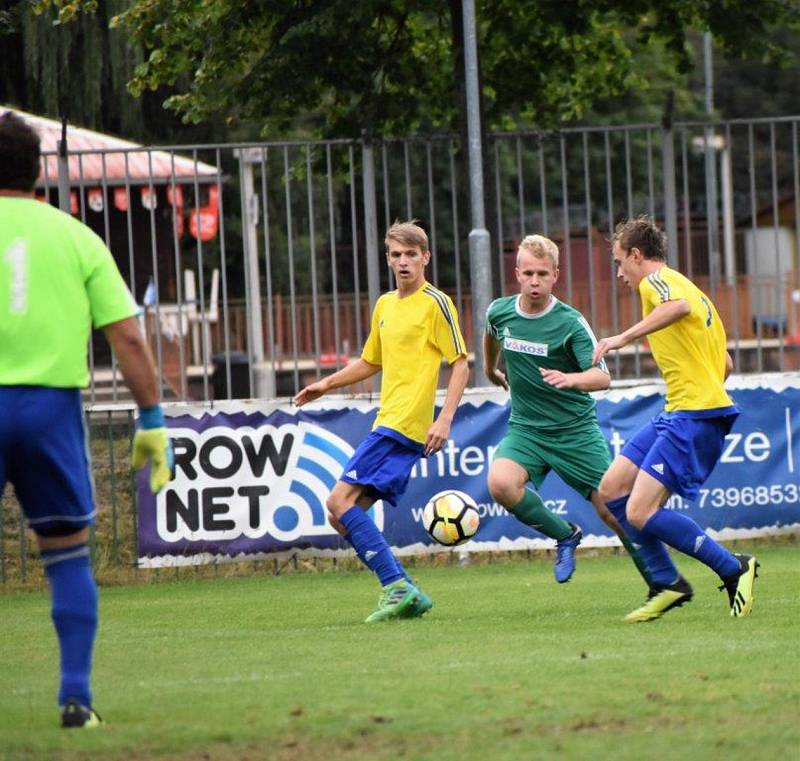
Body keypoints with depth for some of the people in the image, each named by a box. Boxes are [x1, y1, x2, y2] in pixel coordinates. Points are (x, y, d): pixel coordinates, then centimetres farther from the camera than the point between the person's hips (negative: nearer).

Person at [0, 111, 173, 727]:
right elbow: (128, 336, 2)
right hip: (52, 401, 1)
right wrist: (153, 421, 6)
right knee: (68, 553, 11)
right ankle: (76, 695, 5)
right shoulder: (76, 237, 7)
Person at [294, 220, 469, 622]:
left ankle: (397, 587, -17)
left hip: (405, 424, -9)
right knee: (343, 516, 4)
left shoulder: (435, 303, -5)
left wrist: (444, 419, -17)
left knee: (340, 501, -17)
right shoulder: (384, 305, 19)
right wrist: (327, 383, 20)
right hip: (387, 423, 9)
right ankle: (406, 596, 6)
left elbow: (460, 364, -8)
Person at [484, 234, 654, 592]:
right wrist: (490, 369, 37)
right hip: (525, 429, 3)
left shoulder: (570, 322, -15)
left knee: (612, 511, -5)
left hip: (576, 431, -3)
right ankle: (564, 536, -2)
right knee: (500, 482, -27)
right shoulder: (500, 311, -3)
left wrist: (570, 379, -42)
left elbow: (602, 376, -23)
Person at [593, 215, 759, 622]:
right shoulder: (686, 287, 24)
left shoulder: (656, 280, -5)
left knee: (641, 513, -15)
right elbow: (726, 364, 27)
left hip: (695, 415, -10)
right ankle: (667, 584, 11)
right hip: (678, 413, 10)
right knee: (612, 489, 8)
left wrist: (625, 337, -33)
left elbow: (679, 306, -32)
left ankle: (734, 569, -5)